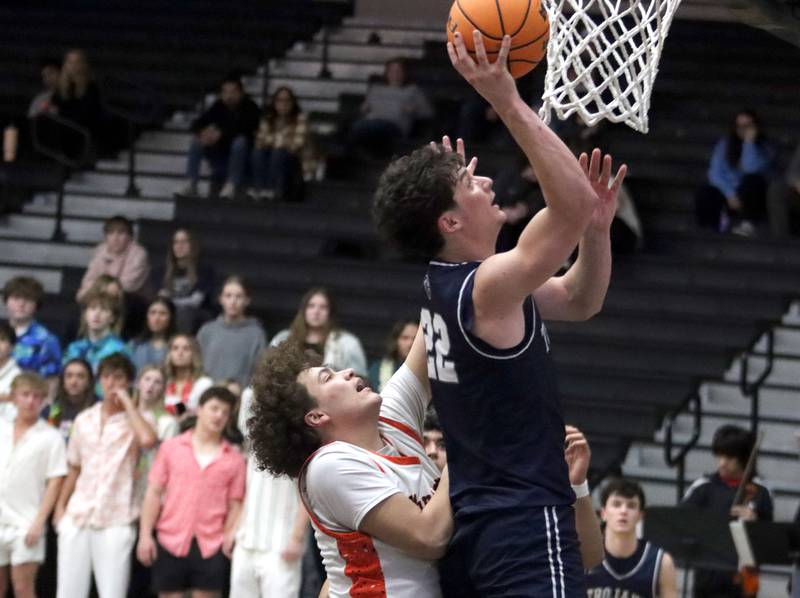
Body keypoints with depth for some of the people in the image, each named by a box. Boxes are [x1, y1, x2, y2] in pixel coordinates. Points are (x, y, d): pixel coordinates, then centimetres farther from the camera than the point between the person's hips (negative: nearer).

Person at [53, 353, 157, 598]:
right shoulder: (84, 420, 13)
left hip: (115, 520, -4)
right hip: (77, 516, 4)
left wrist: (127, 401, -13)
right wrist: (60, 507, 10)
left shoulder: (137, 419, 0)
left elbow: (147, 439, -25)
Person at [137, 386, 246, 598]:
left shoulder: (234, 459, 4)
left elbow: (235, 505, 4)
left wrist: (230, 537, -10)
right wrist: (145, 535, -2)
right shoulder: (170, 448, 5)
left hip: (211, 546, 0)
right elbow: (154, 493, 5)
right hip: (171, 541, 0)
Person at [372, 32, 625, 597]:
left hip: (472, 525, 10)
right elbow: (574, 204, -26)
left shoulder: (445, 285, 14)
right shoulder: (486, 288, -15)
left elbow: (579, 300, 24)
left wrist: (597, 227, 6)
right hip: (526, 525, -10)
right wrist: (508, 101, -25)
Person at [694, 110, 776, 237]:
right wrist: (730, 194, -20)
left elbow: (751, 168, -22)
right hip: (726, 193, 0)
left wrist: (749, 142, -21)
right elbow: (715, 173, -5)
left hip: (749, 196, 0)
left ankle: (747, 221, -25)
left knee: (753, 179, -35)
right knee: (704, 194, -31)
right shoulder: (725, 144, 5)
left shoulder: (764, 148, -3)